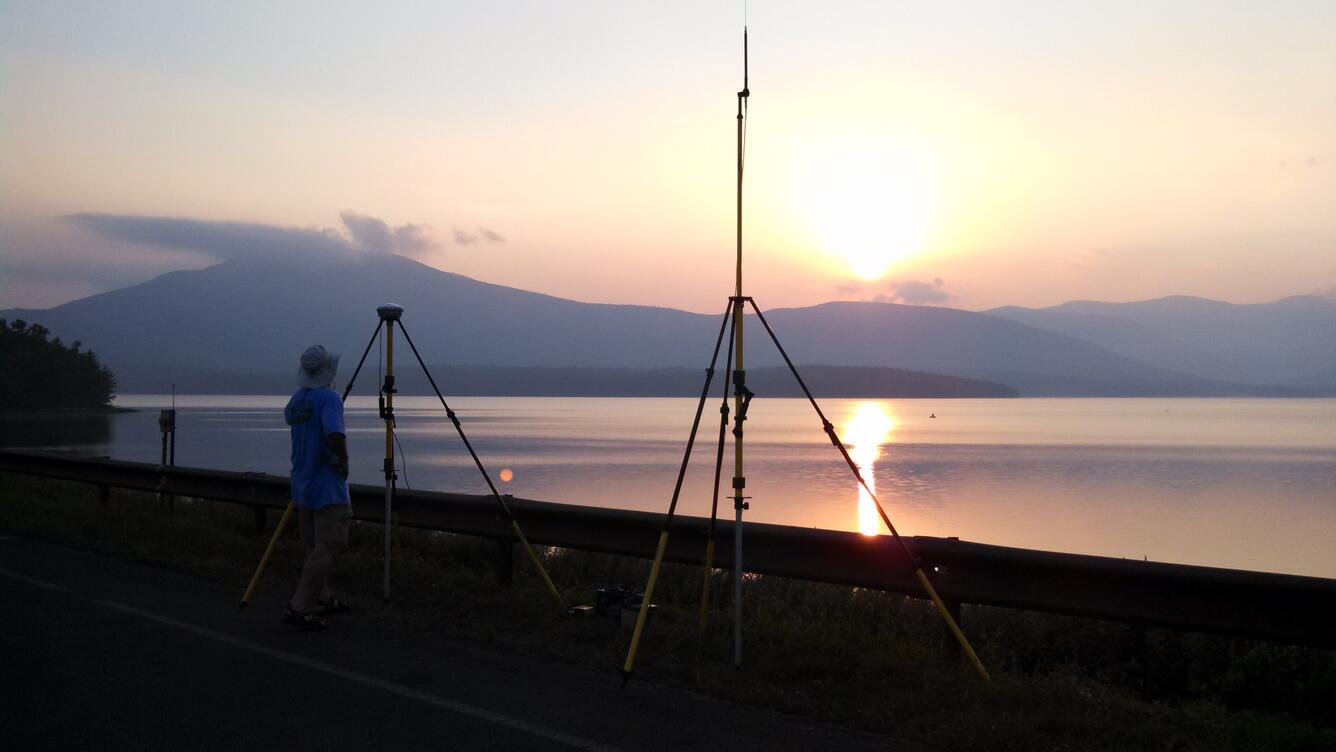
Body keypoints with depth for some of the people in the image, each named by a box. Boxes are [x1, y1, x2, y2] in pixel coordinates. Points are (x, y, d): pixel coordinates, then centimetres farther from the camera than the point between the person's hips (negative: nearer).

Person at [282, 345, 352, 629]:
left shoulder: (295, 400, 8)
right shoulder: (329, 398, -16)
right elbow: (334, 434, -30)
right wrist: (343, 461, -15)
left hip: (302, 486, 8)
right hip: (328, 488, -8)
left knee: (315, 547, 18)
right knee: (325, 549, -5)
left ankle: (323, 599, 28)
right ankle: (299, 608, -9)